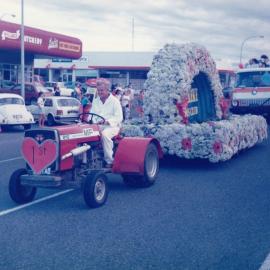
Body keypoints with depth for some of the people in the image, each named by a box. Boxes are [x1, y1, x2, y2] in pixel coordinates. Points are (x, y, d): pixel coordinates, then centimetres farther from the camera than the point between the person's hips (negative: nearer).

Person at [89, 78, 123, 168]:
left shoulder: (114, 101, -2)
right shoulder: (95, 101, 16)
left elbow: (119, 118, -10)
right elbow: (91, 115, 16)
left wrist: (107, 122, -25)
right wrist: (93, 122, -8)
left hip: (112, 126, -5)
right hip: (97, 126, 5)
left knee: (105, 134, -38)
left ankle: (109, 161, -28)